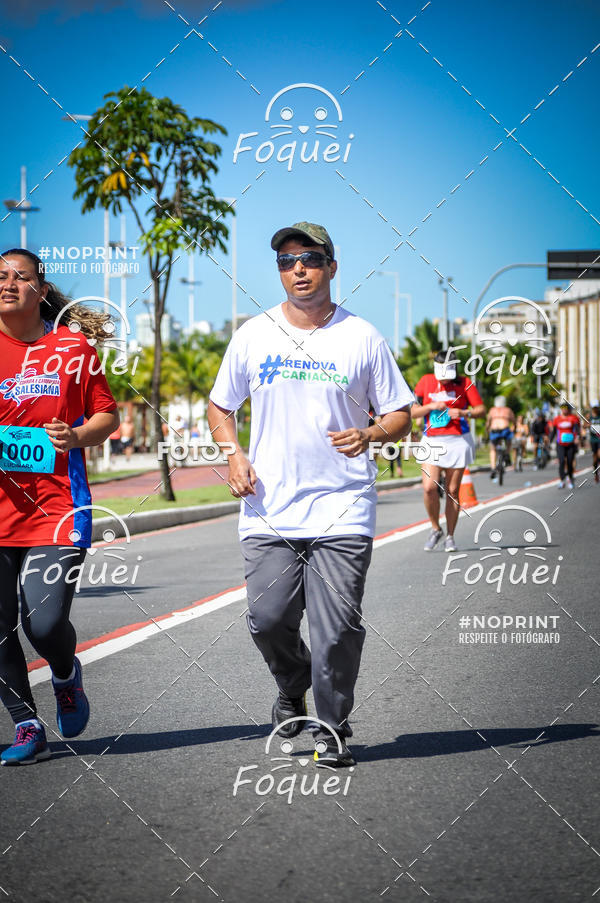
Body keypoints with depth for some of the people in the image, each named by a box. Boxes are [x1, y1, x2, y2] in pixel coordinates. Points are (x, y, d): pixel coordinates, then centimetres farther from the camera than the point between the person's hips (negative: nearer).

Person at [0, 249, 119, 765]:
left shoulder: (73, 346, 4)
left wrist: (77, 436, -10)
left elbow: (108, 415, 10)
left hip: (57, 506, -2)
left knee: (45, 623, -11)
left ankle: (67, 674, 24)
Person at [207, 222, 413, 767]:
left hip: (342, 511, -2)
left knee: (337, 628, -5)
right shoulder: (253, 336, 8)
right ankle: (292, 686, 29)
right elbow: (220, 406, 19)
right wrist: (234, 455, 0)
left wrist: (370, 435, -14)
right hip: (268, 512, 2)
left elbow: (401, 414, 7)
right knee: (268, 619, -3)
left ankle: (333, 729, 11)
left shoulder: (363, 338, 3)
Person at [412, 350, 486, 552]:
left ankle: (450, 536, 12)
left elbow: (481, 410, 2)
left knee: (452, 491, 0)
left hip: (458, 441, -1)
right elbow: (412, 412, 6)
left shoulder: (464, 383, 1)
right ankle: (436, 529, 8)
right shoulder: (426, 381, 5)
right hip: (432, 441, 1)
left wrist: (463, 412, -16)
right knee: (429, 488, -14)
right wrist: (432, 406, -11)